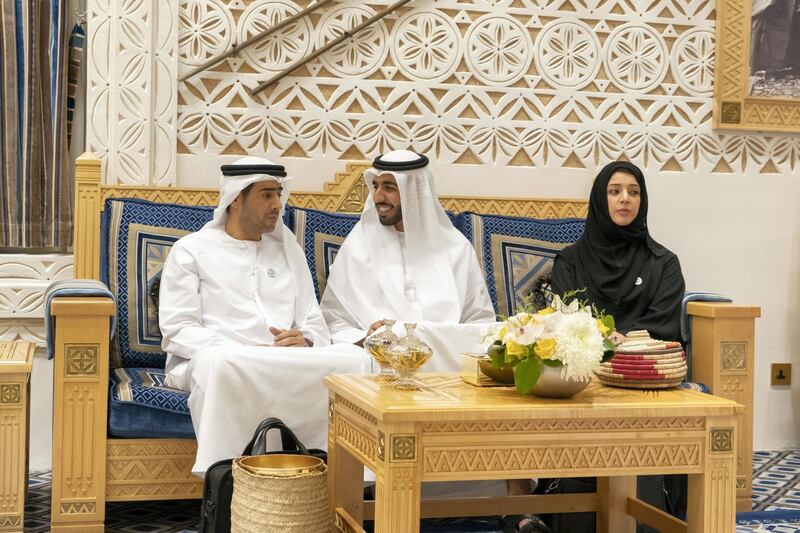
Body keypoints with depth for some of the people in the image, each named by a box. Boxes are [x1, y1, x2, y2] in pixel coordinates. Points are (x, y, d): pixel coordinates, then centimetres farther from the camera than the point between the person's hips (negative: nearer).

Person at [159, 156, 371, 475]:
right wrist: (245, 351, -16)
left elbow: (316, 325, 20)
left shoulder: (288, 250, 24)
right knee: (222, 362, -42)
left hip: (287, 365, 4)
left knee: (355, 358, -25)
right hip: (207, 362, -4)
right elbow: (177, 330, -1)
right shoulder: (190, 250, 11)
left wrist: (304, 342, -7)